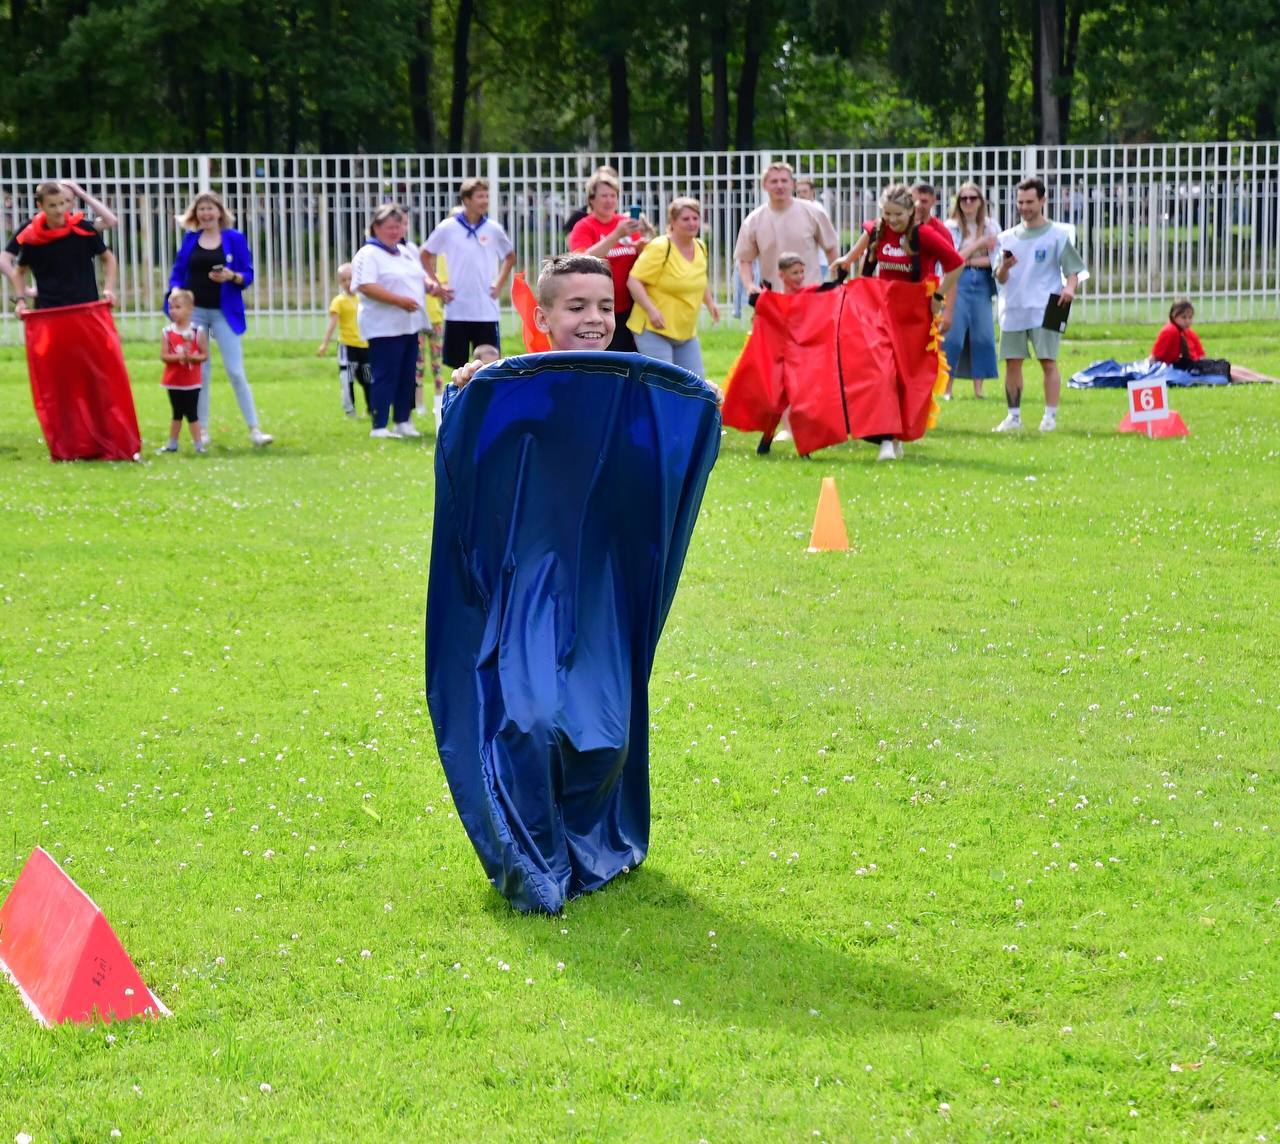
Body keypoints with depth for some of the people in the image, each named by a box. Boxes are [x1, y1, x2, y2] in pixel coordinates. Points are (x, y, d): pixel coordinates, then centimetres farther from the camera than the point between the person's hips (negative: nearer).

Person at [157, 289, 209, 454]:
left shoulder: (197, 332, -6)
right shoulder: (167, 332, -3)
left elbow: (204, 354, -5)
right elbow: (163, 355, -9)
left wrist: (192, 357, -23)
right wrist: (178, 356, -25)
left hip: (192, 381, -2)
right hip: (173, 381, 2)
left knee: (192, 414, -1)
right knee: (177, 413, 13)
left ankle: (199, 444, 4)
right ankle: (172, 443, 22)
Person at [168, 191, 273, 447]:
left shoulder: (234, 238, 1)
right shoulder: (190, 239, 7)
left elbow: (248, 275, 0)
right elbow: (177, 272, 10)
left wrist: (232, 277, -19)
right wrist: (176, 292, -8)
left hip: (224, 312, -2)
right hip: (194, 311, 2)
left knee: (236, 372, -6)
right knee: (200, 373, 7)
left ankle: (254, 430, -4)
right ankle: (202, 430, 13)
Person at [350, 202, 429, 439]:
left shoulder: (408, 252, 19)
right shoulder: (368, 255, -9)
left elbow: (421, 277, 27)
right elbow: (365, 286, -21)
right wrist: (399, 300, -25)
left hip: (410, 325, 8)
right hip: (384, 328, -8)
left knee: (407, 375, 10)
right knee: (385, 376, -8)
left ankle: (403, 422, 19)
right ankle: (379, 427, -5)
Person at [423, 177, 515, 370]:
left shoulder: (493, 229, 1)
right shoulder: (447, 228, -2)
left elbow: (510, 256, 19)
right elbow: (425, 254, 11)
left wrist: (499, 284, 8)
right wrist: (436, 285, 4)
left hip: (486, 310, 1)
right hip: (456, 310, -1)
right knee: (458, 364, 4)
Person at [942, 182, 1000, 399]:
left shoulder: (991, 227, 10)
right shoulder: (950, 227, 4)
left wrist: (967, 260, -9)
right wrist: (978, 244, -9)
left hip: (982, 284, 2)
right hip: (958, 283, -2)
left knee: (983, 336, -1)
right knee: (953, 335, -6)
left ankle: (978, 388, 5)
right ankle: (947, 388, -1)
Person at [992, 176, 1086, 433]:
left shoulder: (1057, 235, 2)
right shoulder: (1008, 237, 12)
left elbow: (1073, 271, 1)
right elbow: (1000, 279, 11)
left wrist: (1070, 288, -20)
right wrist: (1004, 267, -12)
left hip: (1044, 309, -4)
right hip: (1013, 310, 4)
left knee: (1048, 361, -8)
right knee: (1012, 362, 4)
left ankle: (1050, 416, -5)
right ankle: (1014, 416, 12)